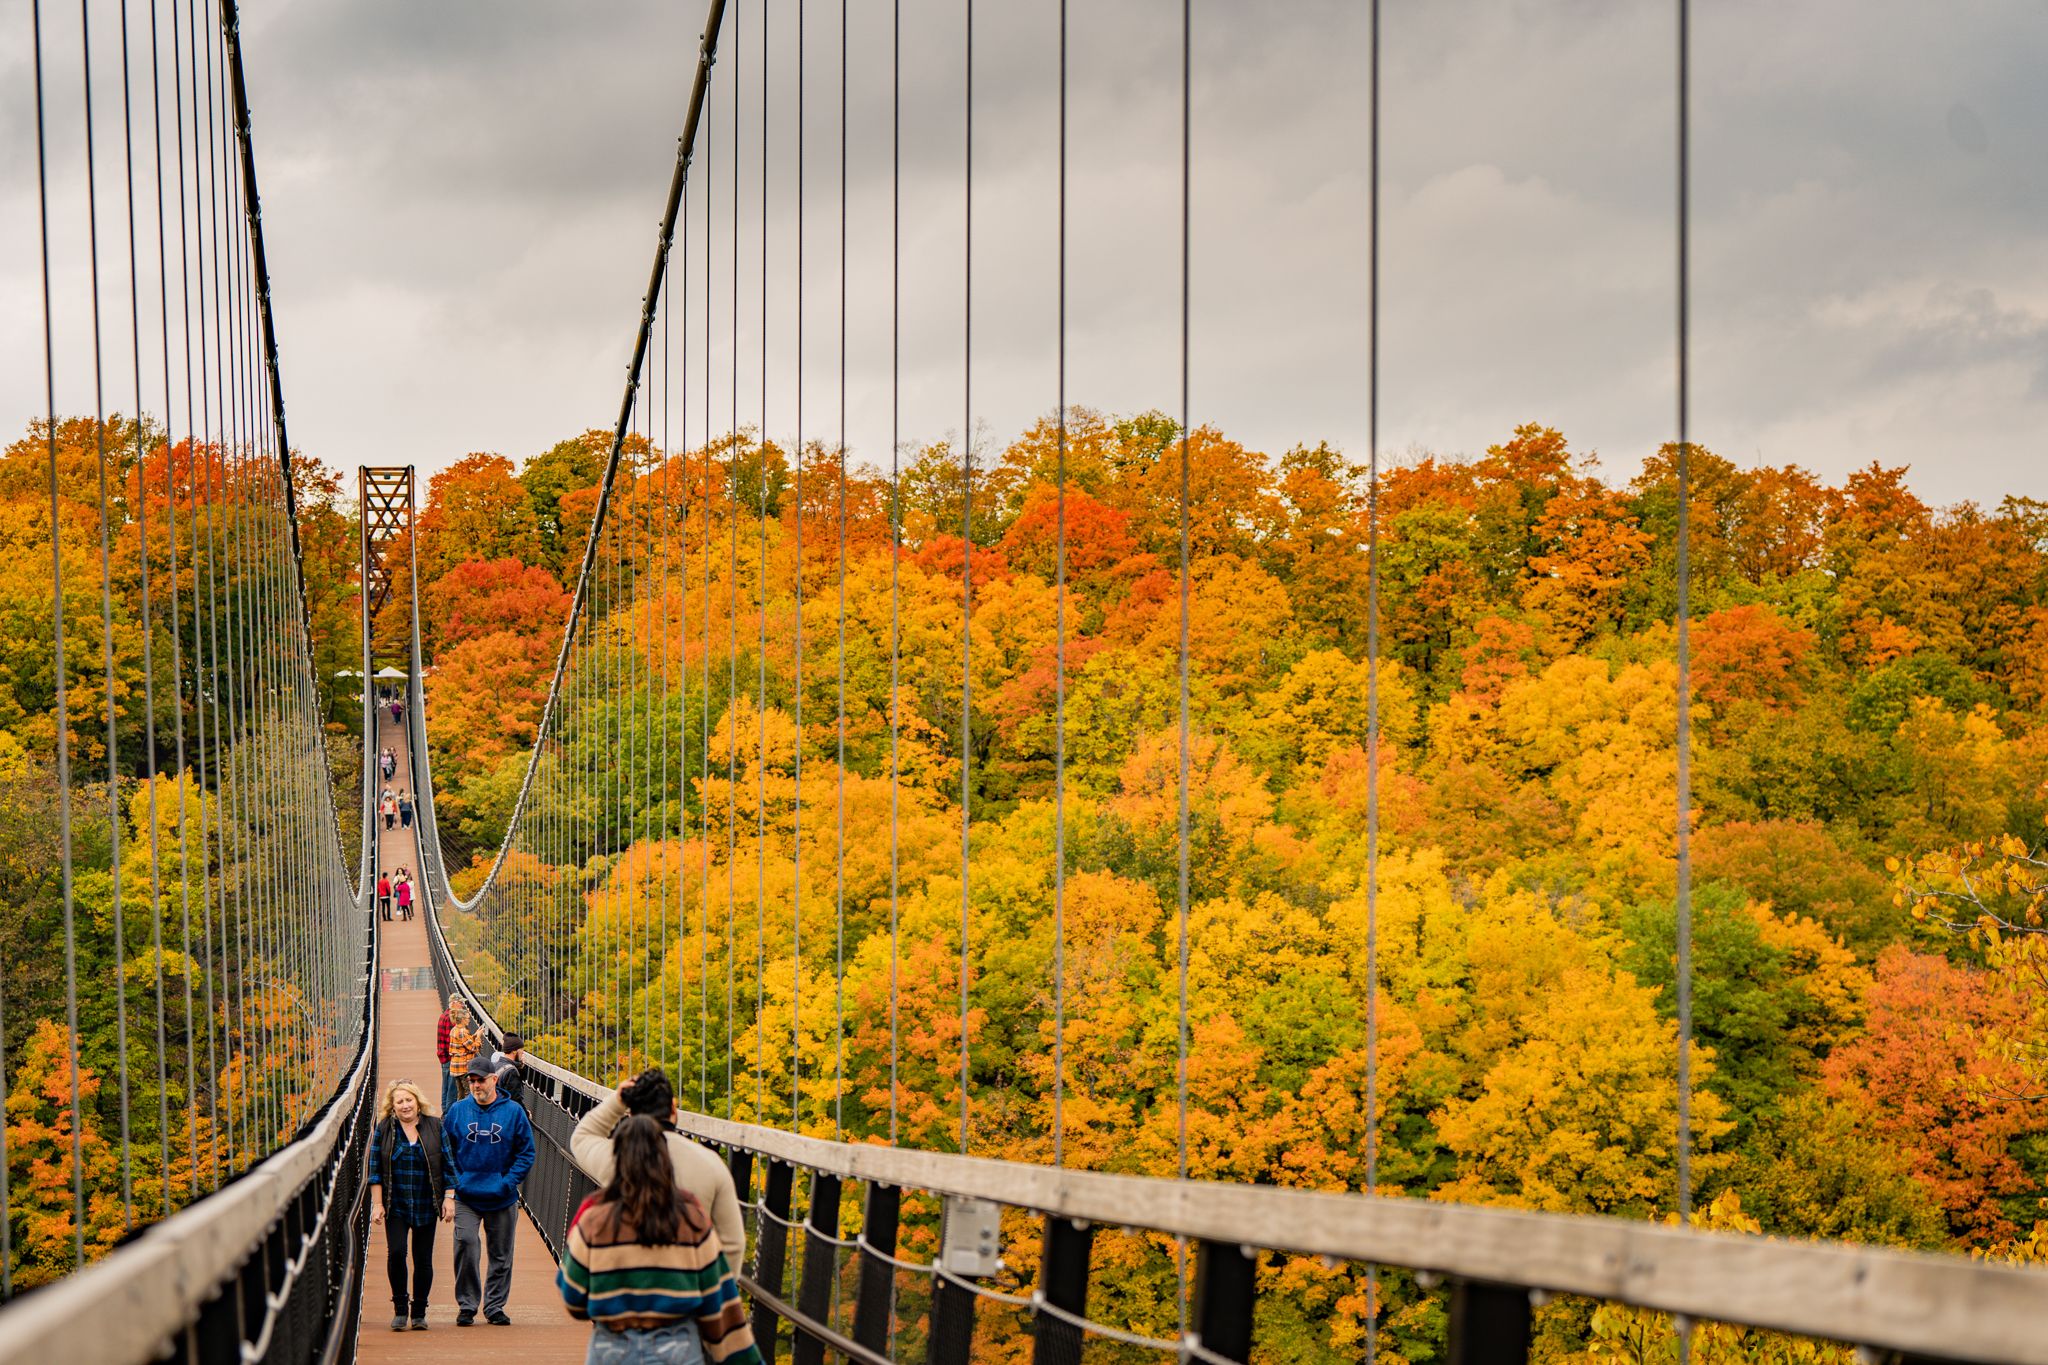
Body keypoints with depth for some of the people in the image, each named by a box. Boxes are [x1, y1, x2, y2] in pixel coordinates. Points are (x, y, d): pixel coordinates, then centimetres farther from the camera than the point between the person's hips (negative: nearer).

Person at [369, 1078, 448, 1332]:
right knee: (396, 1252, -15)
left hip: (426, 1206, 1)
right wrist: (378, 1203, -4)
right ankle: (400, 1309, 0)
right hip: (395, 1205, -1)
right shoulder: (384, 1129, 2)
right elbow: (375, 1168, 2)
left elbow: (446, 1165, 5)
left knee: (423, 1260, 2)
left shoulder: (434, 1127, 3)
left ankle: (419, 1313, 15)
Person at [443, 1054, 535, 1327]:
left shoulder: (513, 1111, -1)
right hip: (466, 1196, -1)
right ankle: (466, 1306, -2)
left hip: (502, 1199, 1)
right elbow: (446, 1152, 6)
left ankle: (495, 1306, 20)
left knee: (501, 1255, 7)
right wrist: (450, 1190, -4)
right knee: (465, 1244, -14)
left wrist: (508, 1182, -10)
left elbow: (526, 1153, 2)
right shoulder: (458, 1111, 2)